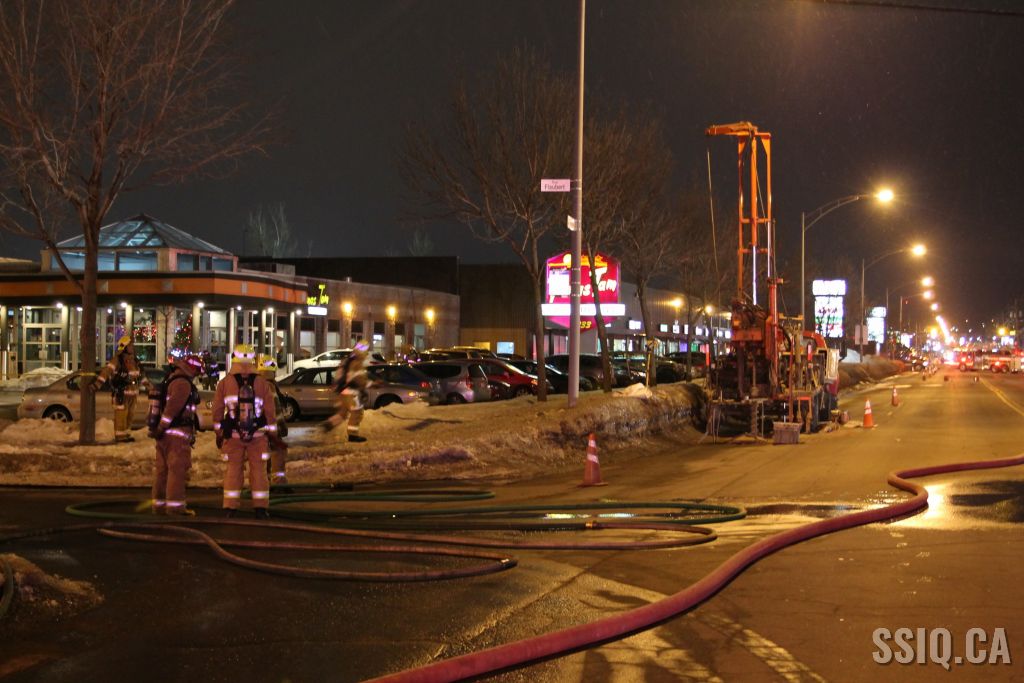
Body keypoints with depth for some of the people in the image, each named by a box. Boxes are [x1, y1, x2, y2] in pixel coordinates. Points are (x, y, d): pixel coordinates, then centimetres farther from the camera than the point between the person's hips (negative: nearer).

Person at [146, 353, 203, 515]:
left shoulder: (168, 381, 17)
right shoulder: (183, 383, -15)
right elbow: (172, 407, -24)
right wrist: (161, 428, -22)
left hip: (165, 435, 10)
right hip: (177, 435, -10)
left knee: (162, 470, 12)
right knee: (178, 470, -6)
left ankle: (159, 505, 17)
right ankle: (175, 505, -7)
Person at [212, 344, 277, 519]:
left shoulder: (224, 383, -1)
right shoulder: (263, 384, -3)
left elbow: (217, 411, 3)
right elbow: (270, 412, -1)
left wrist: (218, 432, 13)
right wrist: (273, 434, 7)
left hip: (232, 435, 1)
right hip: (258, 435, 0)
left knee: (233, 470, 9)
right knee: (258, 470, 6)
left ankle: (231, 507, 8)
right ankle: (260, 508, 6)